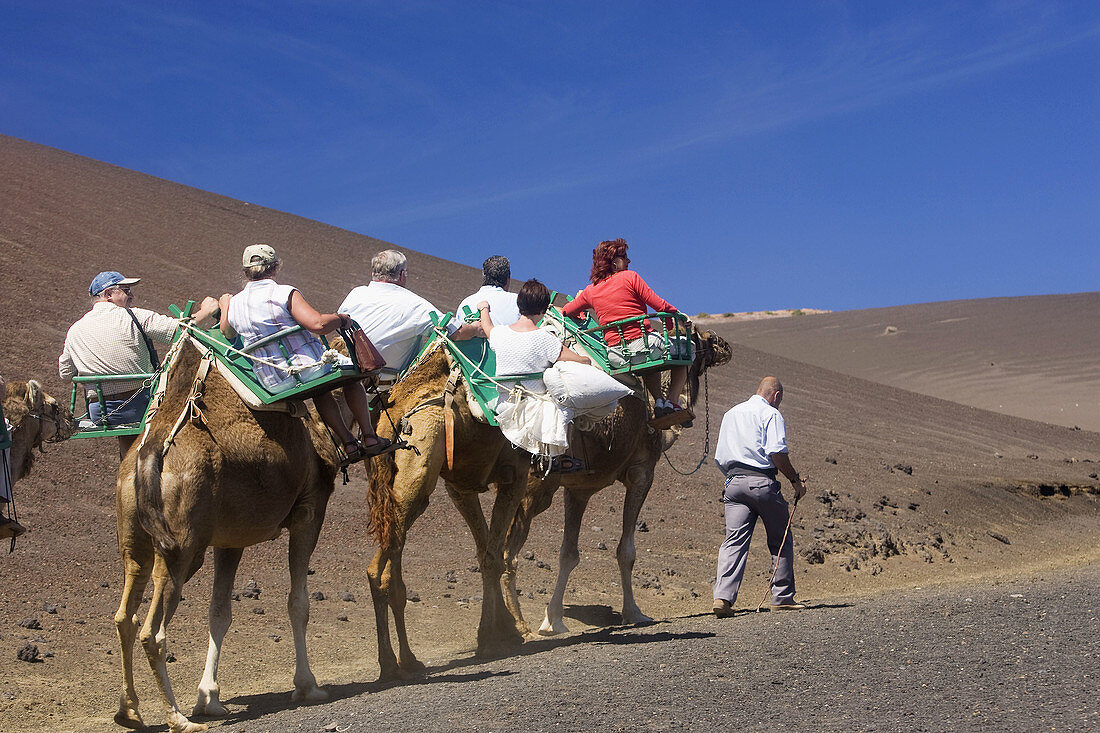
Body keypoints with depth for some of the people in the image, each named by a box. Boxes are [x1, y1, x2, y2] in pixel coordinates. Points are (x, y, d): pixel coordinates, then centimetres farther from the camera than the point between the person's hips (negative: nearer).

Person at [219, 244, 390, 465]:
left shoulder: (234, 304, 2)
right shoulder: (285, 293, -14)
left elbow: (227, 334, 24)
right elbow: (318, 324, -26)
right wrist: (341, 318, -6)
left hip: (275, 385, 5)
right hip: (308, 367, -5)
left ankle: (348, 443, 26)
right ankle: (369, 437, 19)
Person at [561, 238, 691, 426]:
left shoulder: (590, 291, 9)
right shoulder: (630, 277, -5)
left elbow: (566, 311, 21)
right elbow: (660, 305, -8)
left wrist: (579, 300, 40)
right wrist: (678, 314, 9)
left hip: (616, 357, 6)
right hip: (643, 344, -6)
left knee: (650, 365, 38)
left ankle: (659, 400, 14)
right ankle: (672, 402, 4)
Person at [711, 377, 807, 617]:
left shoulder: (731, 414, 20)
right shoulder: (770, 414, -1)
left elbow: (719, 457, 21)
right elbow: (777, 453, -14)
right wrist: (796, 480, -5)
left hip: (733, 481, 5)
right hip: (762, 482, -5)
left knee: (734, 540, -3)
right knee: (781, 541, 10)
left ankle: (723, 596, -19)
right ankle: (783, 597, 13)